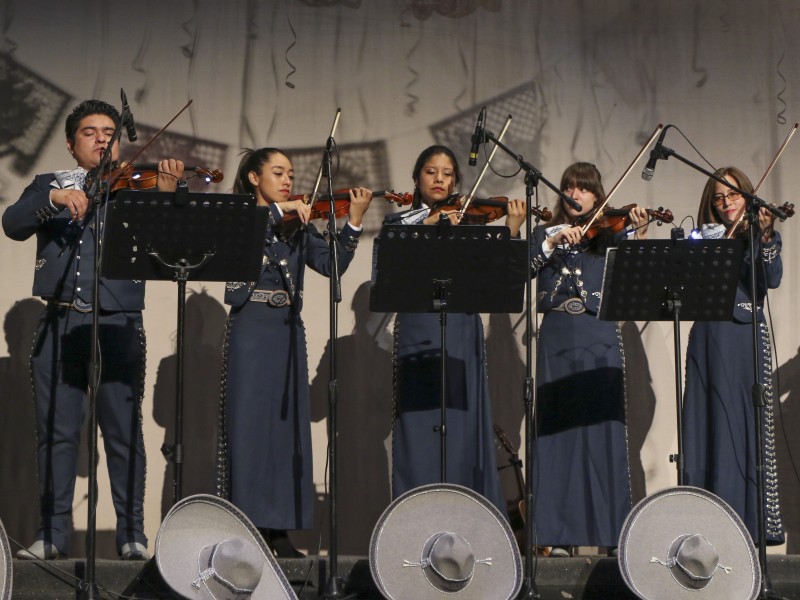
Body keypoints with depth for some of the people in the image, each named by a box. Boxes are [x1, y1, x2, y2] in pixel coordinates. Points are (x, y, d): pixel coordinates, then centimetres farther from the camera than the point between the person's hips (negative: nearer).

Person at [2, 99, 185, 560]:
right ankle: (53, 533, 13)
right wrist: (54, 198, -20)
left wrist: (167, 195, -25)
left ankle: (132, 533, 7)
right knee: (56, 431, 5)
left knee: (124, 431, 0)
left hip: (118, 324, -2)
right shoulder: (49, 185, 14)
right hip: (61, 322, 2)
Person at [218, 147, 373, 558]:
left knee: (287, 424, 2)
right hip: (250, 328, -4)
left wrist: (354, 222, -12)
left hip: (287, 331, 4)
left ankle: (278, 529, 5)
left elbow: (331, 264, -1)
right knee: (248, 421, -7)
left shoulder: (297, 228, 14)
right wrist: (278, 210, -20)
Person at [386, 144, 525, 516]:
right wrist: (428, 225, -17)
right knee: (419, 426, -5)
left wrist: (512, 231, -9)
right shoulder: (401, 222, 12)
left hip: (461, 332, 2)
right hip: (417, 332, -1)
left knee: (463, 424, 0)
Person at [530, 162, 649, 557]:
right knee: (559, 429, -1)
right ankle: (562, 534, 1)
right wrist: (554, 241, -16)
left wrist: (640, 234, -22)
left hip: (600, 339, -1)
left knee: (604, 430, -4)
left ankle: (614, 532, -1)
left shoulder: (611, 233, 9)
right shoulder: (546, 234, 13)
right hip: (558, 337, 1)